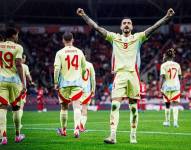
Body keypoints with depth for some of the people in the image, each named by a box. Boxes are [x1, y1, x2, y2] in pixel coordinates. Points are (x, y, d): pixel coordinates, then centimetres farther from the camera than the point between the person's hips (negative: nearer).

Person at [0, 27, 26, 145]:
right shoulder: (18, 48, -5)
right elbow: (18, 65, -12)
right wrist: (23, 83, -11)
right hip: (14, 79, -2)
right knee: (16, 108, 13)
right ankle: (17, 135, 24)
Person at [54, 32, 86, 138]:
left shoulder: (60, 53, -3)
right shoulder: (79, 52, 5)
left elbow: (57, 69, -10)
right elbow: (84, 69, 11)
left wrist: (56, 83, -4)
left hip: (64, 83, -1)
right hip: (77, 82, 1)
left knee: (64, 107, 13)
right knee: (77, 106, -6)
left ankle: (63, 130, 24)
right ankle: (77, 129, -23)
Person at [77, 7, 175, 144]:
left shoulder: (138, 38, 12)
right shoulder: (114, 37, 13)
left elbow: (154, 27, 3)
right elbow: (96, 27, 11)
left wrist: (167, 17, -8)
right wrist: (84, 15, 6)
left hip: (133, 75, 0)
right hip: (119, 75, 0)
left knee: (133, 107, 6)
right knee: (115, 105, -12)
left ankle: (133, 135, 14)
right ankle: (113, 135, -16)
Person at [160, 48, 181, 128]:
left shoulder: (164, 65, -6)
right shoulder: (177, 65, 5)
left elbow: (162, 77, -12)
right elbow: (179, 77, 12)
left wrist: (161, 87, -10)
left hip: (167, 86, -2)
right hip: (176, 86, 2)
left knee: (167, 105, 11)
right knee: (175, 105, -2)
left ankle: (167, 121, 20)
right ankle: (175, 121, -15)